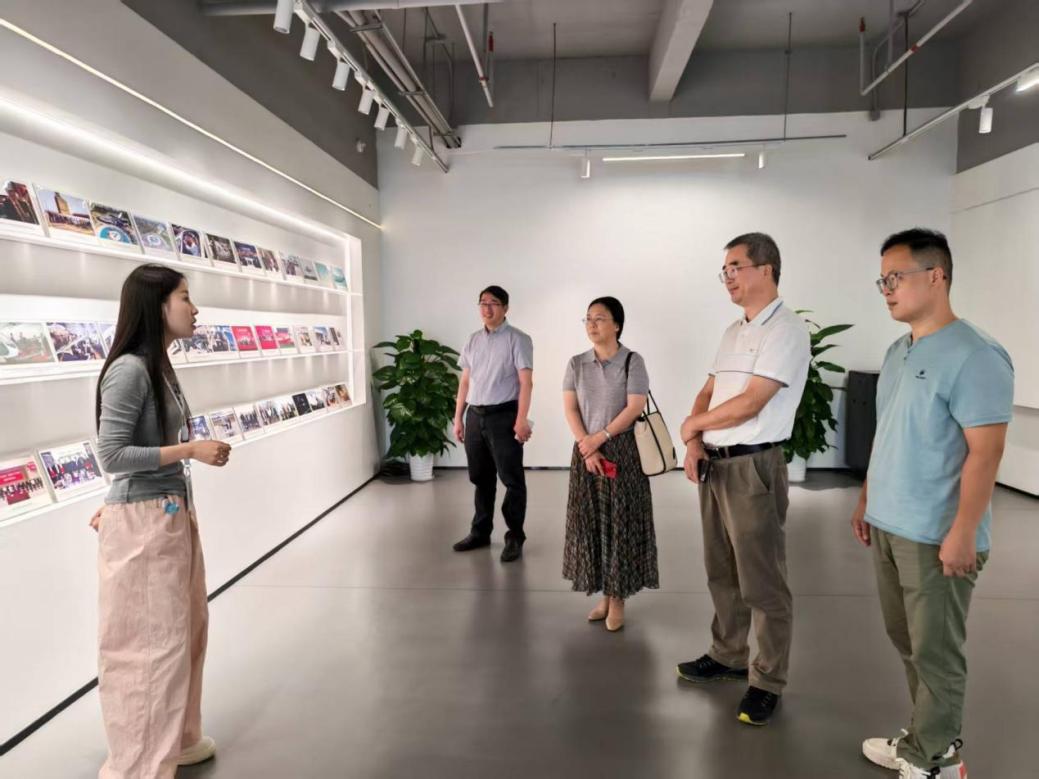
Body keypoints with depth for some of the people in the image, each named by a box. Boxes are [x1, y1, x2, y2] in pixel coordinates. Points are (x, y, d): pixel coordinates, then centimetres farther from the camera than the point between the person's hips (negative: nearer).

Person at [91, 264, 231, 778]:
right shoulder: (129, 370, -18)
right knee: (150, 641, 5)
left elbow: (149, 445, 9)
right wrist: (192, 450, -18)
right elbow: (112, 455, -20)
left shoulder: (158, 366, 8)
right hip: (142, 523, -9)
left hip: (172, 514, 9)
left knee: (184, 629, 20)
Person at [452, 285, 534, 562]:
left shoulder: (518, 339, -5)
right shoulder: (473, 340, 13)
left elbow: (526, 382, -11)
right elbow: (465, 381, 15)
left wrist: (521, 419, -19)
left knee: (512, 479, 0)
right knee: (480, 477, 15)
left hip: (503, 416, -6)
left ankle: (515, 537, 11)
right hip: (474, 416, 6)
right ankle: (480, 532, 27)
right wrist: (458, 417, 12)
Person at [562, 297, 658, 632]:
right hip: (586, 451, 4)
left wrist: (599, 438, -13)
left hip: (623, 450, -3)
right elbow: (570, 409, 1)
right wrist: (587, 449, -10)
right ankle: (604, 594, 20)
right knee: (590, 521, 6)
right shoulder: (576, 364, 5)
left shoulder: (632, 361, -5)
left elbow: (635, 408, -11)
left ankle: (618, 598, 12)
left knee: (621, 521, 0)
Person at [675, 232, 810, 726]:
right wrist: (694, 443, -2)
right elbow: (707, 393, 15)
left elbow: (748, 405, -19)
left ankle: (767, 682, 16)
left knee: (762, 582, 2)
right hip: (713, 464, 8)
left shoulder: (786, 330, -12)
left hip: (753, 467, -8)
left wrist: (692, 424, -4)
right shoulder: (733, 332, 15)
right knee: (721, 572, 18)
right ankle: (726, 656, 34)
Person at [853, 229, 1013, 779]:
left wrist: (962, 533, -21)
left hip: (936, 536, -8)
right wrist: (867, 500, 17)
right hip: (888, 526, 8)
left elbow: (984, 452, -19)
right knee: (907, 643, 19)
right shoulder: (898, 352, 10)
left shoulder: (973, 356, -16)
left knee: (936, 653, 7)